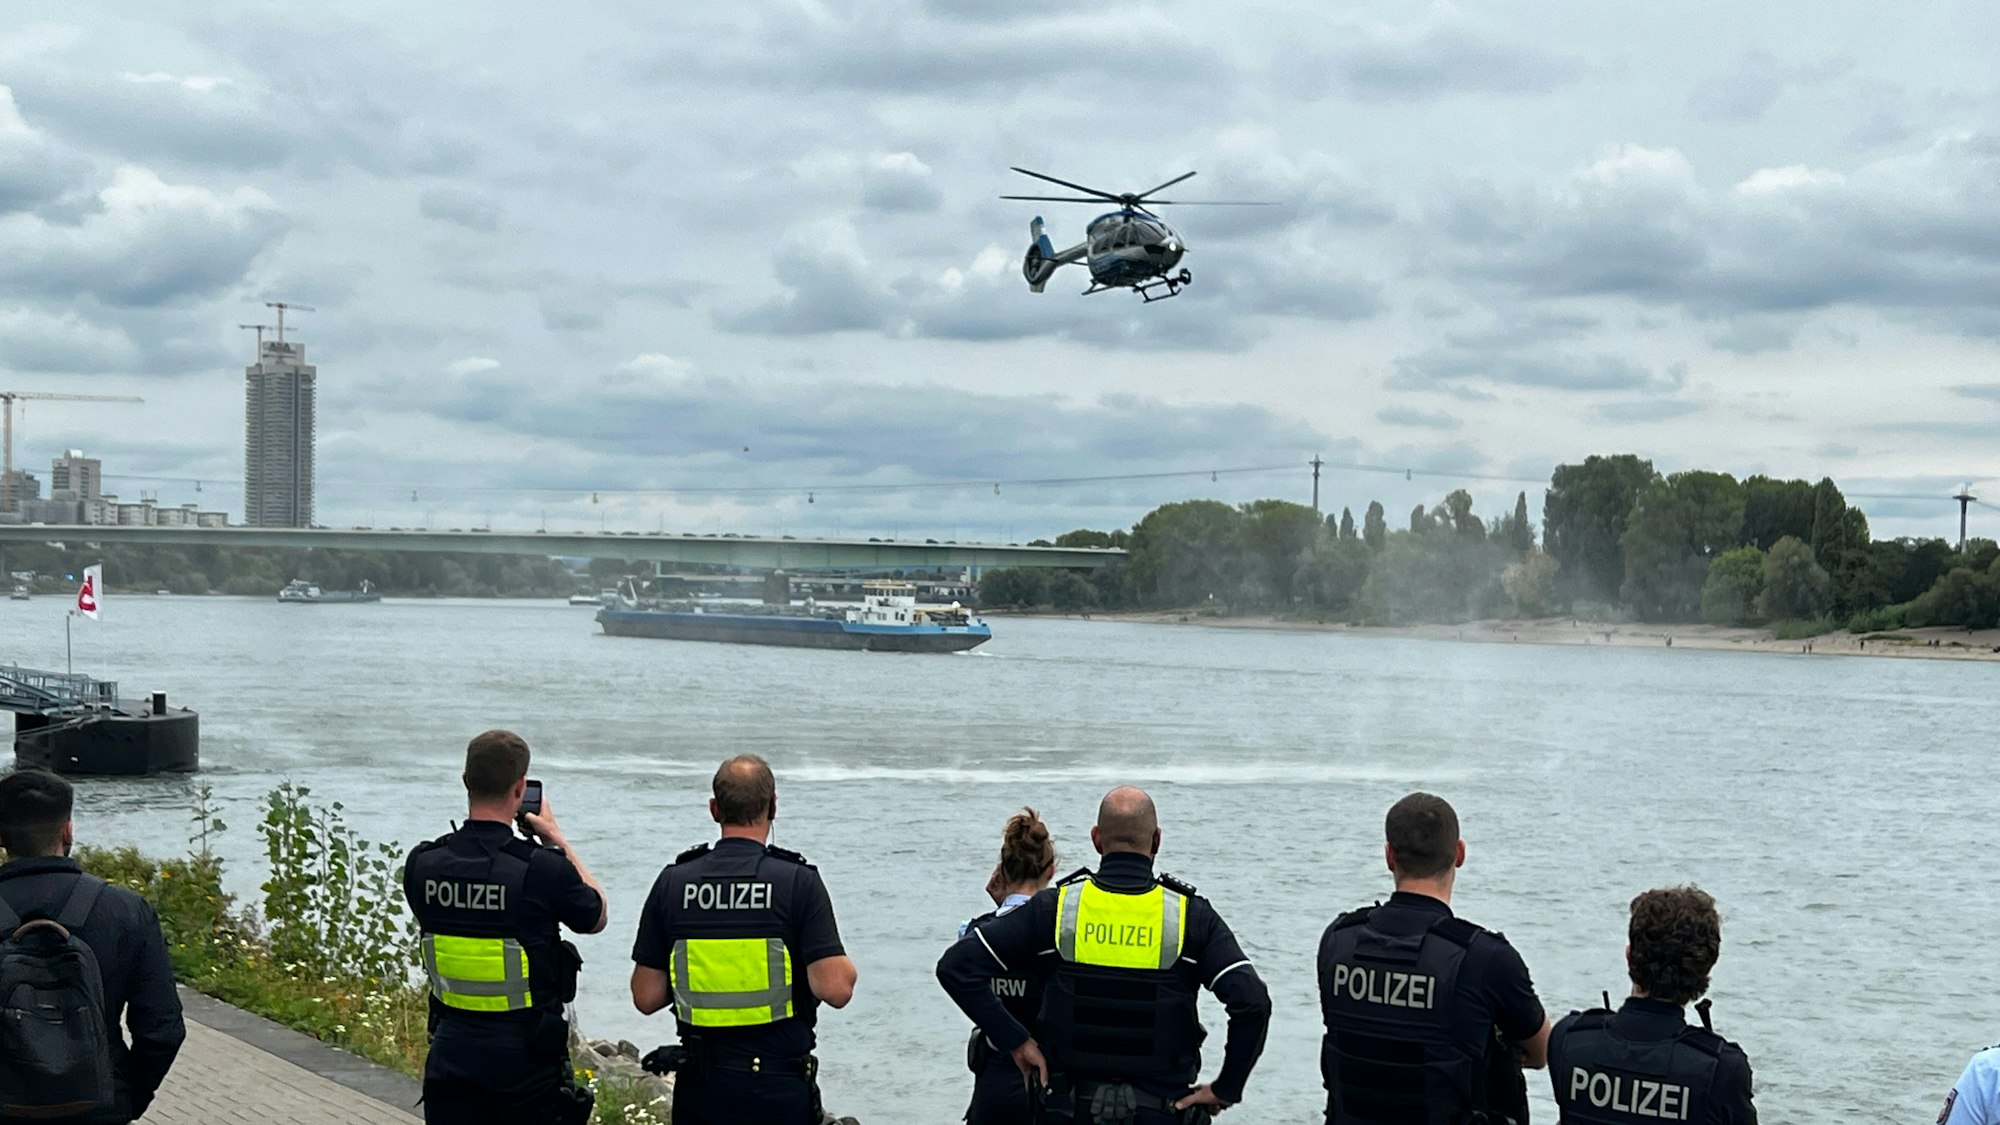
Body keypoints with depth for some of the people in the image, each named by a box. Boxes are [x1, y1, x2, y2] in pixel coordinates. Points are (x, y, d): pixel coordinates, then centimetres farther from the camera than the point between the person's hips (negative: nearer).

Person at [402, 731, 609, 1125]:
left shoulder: (422, 864, -5)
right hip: (527, 1049, -4)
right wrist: (556, 838, 12)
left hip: (452, 1046, 4)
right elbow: (596, 916, 4)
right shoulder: (543, 869, -17)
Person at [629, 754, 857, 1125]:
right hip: (780, 1085, -3)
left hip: (701, 1086, 3)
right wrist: (846, 968, 6)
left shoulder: (673, 882, -1)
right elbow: (835, 989, -16)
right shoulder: (798, 881, -9)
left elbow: (646, 997, 2)